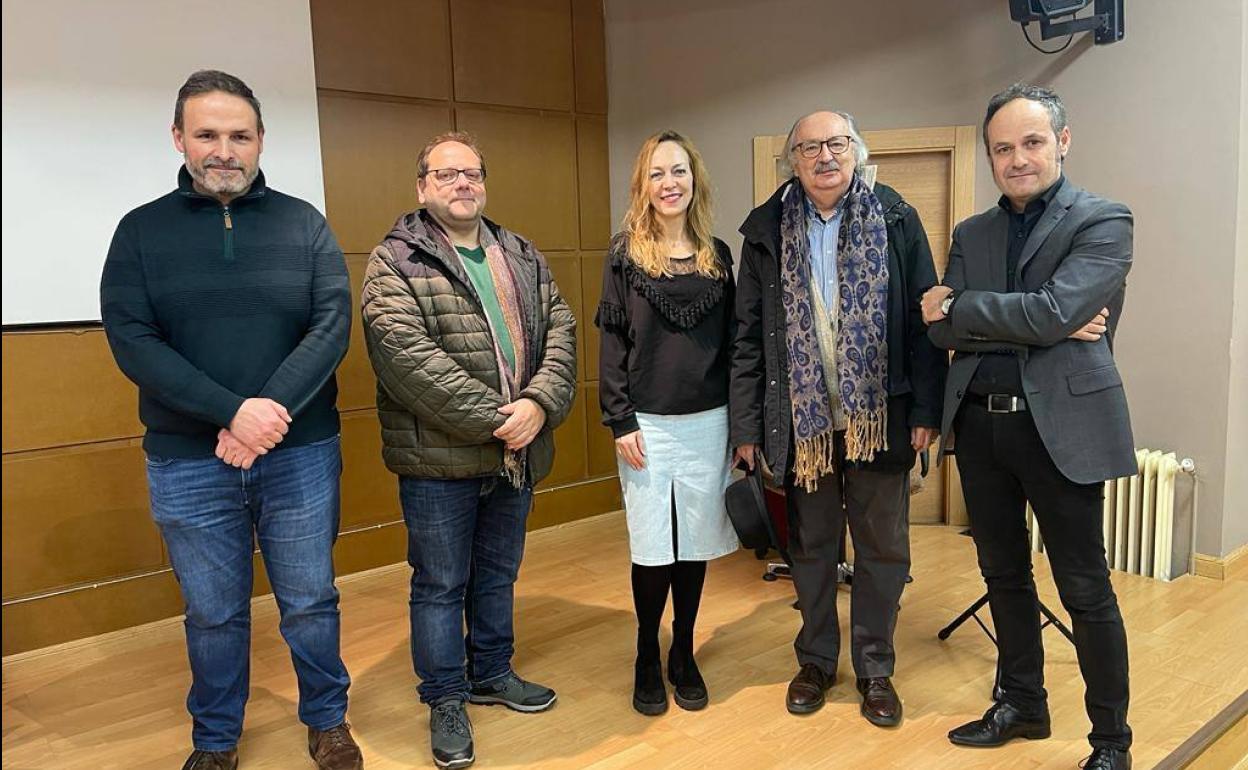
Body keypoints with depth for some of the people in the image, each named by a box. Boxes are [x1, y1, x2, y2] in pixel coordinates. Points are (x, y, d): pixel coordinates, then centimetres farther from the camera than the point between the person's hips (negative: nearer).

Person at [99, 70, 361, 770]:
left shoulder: (304, 224, 2)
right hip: (188, 463, 0)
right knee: (214, 613, 14)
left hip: (301, 454, 0)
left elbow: (333, 324, -7)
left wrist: (273, 411, -20)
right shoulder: (142, 231, 2)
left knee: (310, 603, 12)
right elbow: (131, 340, -8)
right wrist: (233, 413, -20)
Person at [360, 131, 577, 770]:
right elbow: (411, 359, -20)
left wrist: (538, 404, -15)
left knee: (498, 575, 20)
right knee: (441, 584, 9)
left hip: (516, 453, 6)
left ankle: (492, 674, 40)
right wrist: (494, 419, -21)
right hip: (440, 460, -5)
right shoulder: (394, 264, -8)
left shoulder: (522, 258, 11)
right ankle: (445, 700, 27)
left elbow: (560, 333, 3)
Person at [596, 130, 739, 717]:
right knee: (653, 546, 3)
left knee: (695, 542, 10)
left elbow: (730, 341, 9)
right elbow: (612, 342, -3)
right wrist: (620, 420, -9)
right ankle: (646, 658, 23)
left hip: (707, 421, 3)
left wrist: (739, 421, 6)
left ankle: (684, 655, 27)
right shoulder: (625, 255, -1)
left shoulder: (717, 255, 8)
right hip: (648, 424, -2)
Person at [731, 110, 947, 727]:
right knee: (810, 544, 14)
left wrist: (926, 410, -7)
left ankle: (874, 668, 27)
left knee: (882, 547, 10)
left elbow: (923, 319, -2)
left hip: (878, 414, 0)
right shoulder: (767, 231, 1)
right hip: (802, 416, 1)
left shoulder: (895, 220, 0)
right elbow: (748, 335, 1)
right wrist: (747, 425, -2)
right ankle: (816, 660, 31)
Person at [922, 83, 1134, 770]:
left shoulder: (1103, 222, -4)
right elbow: (940, 328, -2)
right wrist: (1037, 326, -12)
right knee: (1003, 577, 17)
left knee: (1085, 590, 5)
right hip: (979, 424, 6)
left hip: (1060, 425, -5)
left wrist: (960, 306, -9)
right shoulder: (972, 234, 11)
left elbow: (1052, 312, -20)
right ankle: (1021, 705, 36)